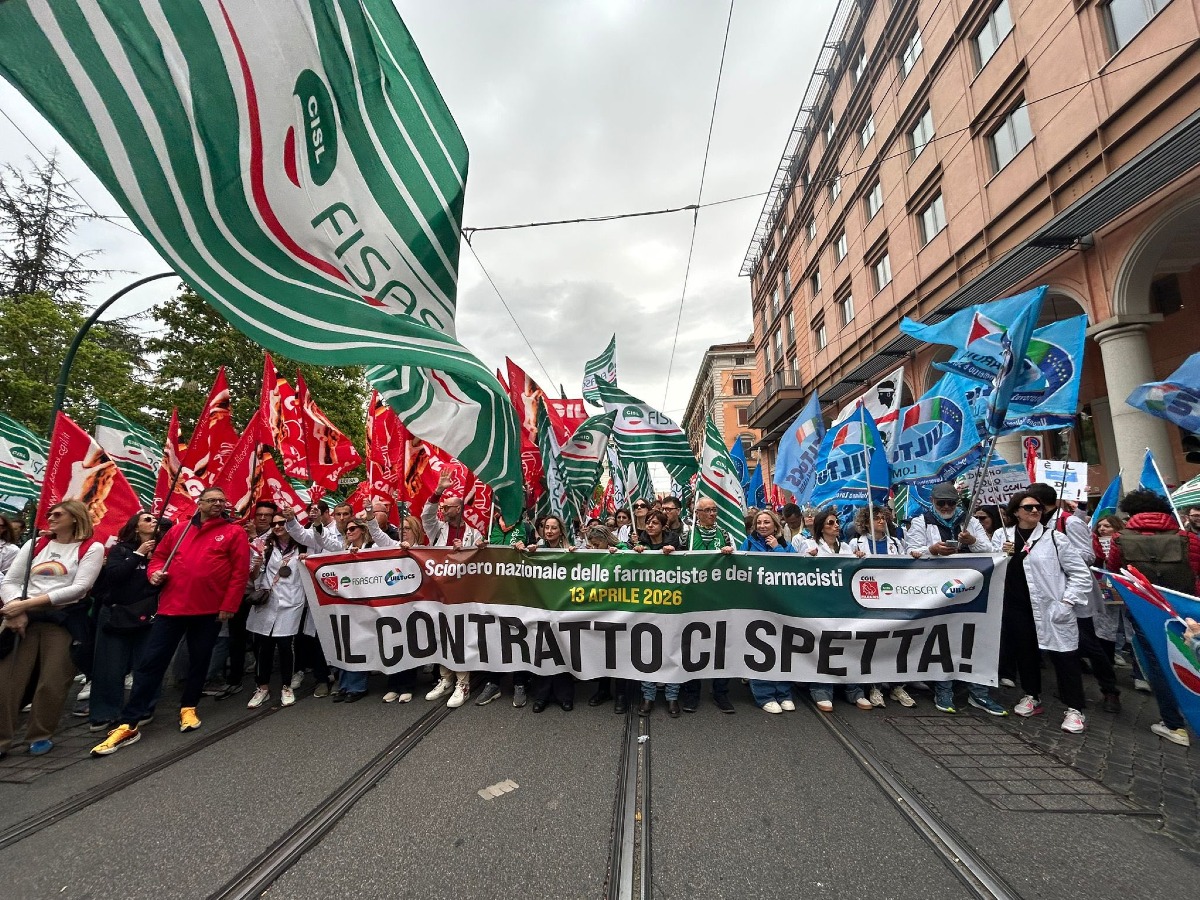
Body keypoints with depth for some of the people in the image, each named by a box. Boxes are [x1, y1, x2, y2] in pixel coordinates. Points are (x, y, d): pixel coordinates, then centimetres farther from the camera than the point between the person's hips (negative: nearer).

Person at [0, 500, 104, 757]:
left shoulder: (92, 548, -2)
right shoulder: (35, 544, 13)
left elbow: (79, 588, -11)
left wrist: (27, 603, -15)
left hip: (65, 620, -4)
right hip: (24, 618, 4)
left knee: (52, 682, 0)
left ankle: (40, 736, 18)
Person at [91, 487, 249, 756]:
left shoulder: (234, 532, -3)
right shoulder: (178, 530, 8)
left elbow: (240, 571, -6)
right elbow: (159, 556, 20)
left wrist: (229, 605, -10)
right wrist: (155, 573, -2)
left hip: (210, 610, -2)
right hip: (171, 607, 2)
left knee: (198, 661, 12)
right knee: (150, 661, 3)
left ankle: (188, 708, 32)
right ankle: (129, 725, 12)